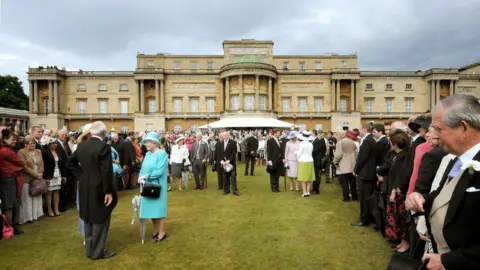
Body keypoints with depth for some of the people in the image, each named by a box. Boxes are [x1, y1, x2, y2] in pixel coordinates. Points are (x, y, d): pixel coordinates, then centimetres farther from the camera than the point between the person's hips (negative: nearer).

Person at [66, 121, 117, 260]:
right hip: (99, 188, -7)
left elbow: (70, 163, 13)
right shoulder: (104, 146, -19)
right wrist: (108, 191, -16)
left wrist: (81, 175, 12)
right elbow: (107, 171, -21)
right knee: (100, 219, 6)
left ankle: (89, 249, 30)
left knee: (89, 219, 18)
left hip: (85, 188, 7)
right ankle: (97, 252, 15)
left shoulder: (81, 145, 4)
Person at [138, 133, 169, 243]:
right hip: (148, 186, 7)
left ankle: (162, 233, 15)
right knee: (151, 208, 13)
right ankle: (156, 230, 28)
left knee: (158, 208, 2)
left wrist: (146, 176, -17)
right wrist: (141, 178, -12)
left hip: (158, 186, -7)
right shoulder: (148, 154, 7)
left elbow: (159, 171, -21)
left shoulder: (162, 154, -14)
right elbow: (143, 168, 6)